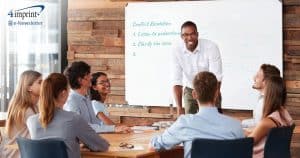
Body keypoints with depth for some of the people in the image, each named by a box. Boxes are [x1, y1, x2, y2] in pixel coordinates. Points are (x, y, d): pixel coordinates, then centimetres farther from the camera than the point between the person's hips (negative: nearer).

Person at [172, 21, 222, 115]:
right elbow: (176, 82, -17)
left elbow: (216, 78, -25)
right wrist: (179, 108, -29)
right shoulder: (177, 52, -15)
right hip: (190, 91, 2)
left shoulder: (211, 47, -22)